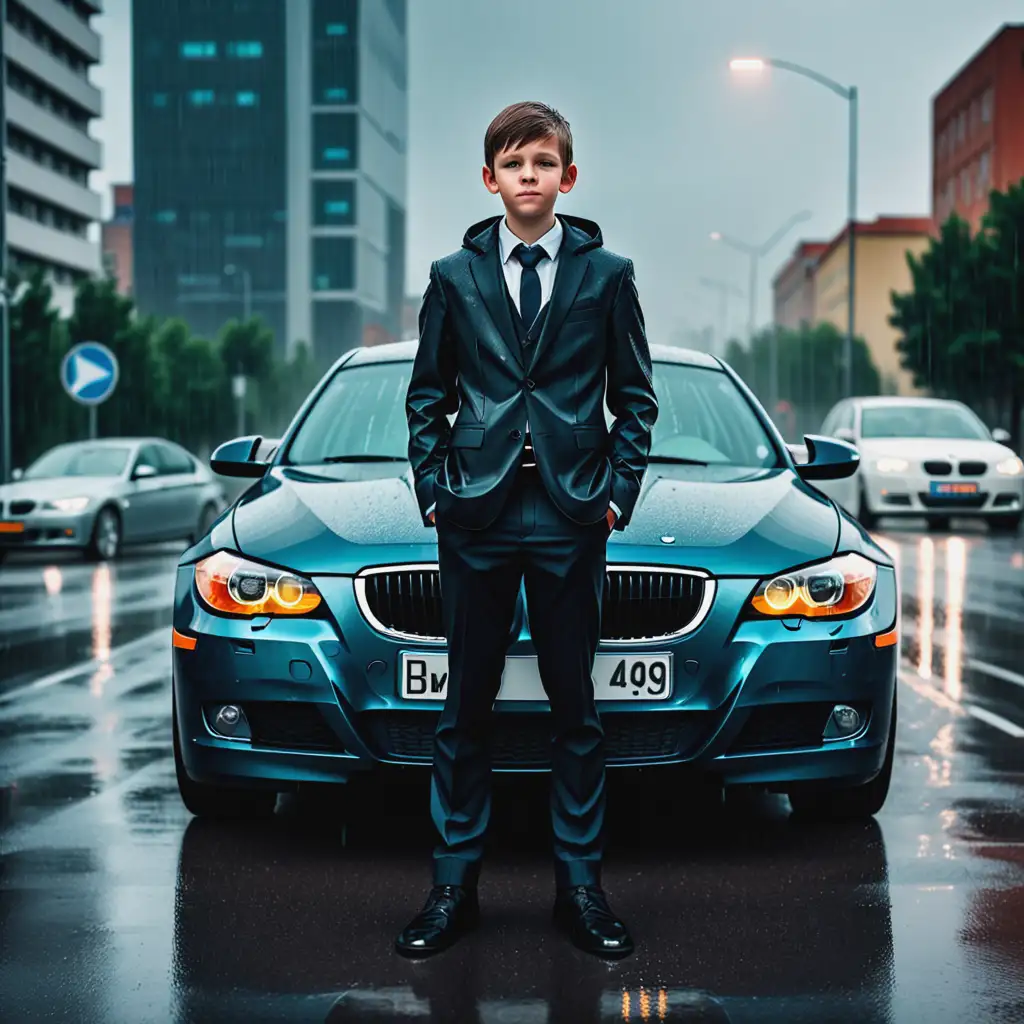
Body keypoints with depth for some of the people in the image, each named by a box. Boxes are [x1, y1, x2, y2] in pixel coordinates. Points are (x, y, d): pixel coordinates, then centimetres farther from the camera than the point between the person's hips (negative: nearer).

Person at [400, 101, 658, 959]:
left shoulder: (606, 273, 6)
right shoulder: (454, 276, 8)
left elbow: (636, 397, 8)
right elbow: (426, 397, 11)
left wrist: (617, 493, -1)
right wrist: (433, 492, 2)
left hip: (570, 516, 0)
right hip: (476, 515, 1)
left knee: (576, 708, 5)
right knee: (466, 705, 6)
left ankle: (580, 885, 15)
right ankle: (455, 887, 14)